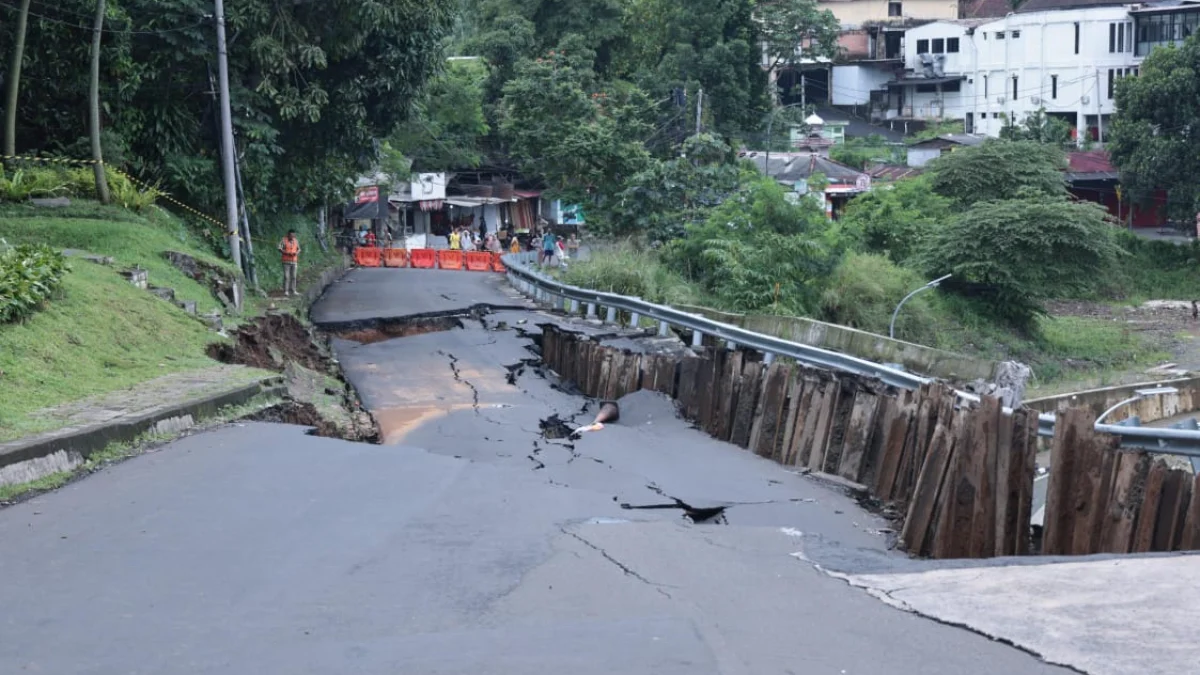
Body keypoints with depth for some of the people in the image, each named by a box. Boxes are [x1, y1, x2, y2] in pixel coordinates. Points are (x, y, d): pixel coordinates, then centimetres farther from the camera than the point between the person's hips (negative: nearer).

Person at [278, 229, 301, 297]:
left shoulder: (296, 241, 7)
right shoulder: (284, 241, -7)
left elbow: (298, 249, 12)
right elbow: (280, 249, -12)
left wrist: (296, 253, -11)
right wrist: (287, 253, -22)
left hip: (294, 261, 4)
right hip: (286, 261, -4)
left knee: (293, 276, 4)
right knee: (286, 276, -7)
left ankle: (292, 291, 8)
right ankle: (285, 291, -4)